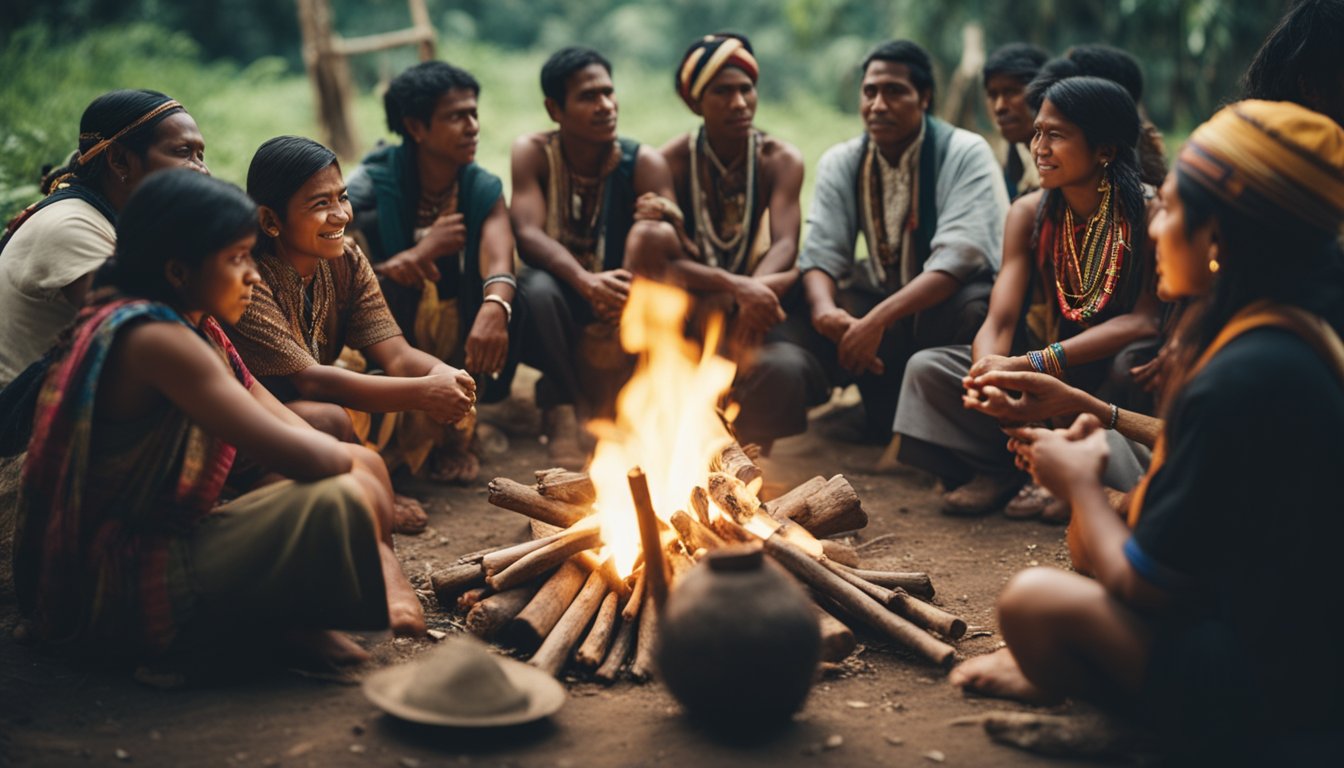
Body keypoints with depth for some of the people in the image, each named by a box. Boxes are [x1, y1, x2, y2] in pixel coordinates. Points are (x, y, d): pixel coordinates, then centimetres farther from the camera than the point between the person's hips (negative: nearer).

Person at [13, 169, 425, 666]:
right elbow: (291, 454, -25)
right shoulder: (152, 340, -20)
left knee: (362, 470, 11)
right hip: (114, 591, -10)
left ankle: (295, 621, -7)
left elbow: (297, 431, 7)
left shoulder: (199, 331, 10)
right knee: (339, 502, -27)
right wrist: (350, 462, -4)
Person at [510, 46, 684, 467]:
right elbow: (528, 236, -21)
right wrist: (586, 282, -39)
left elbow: (678, 254, -14)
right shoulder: (533, 153, -6)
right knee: (538, 288, -35)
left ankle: (602, 396, -20)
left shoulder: (643, 163, -6)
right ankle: (563, 409, -14)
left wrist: (667, 223, -38)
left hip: (622, 316, 2)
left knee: (653, 234, -26)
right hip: (558, 316, -1)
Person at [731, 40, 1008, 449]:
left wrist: (878, 321, -33)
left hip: (945, 304, -3)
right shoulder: (840, 162, 4)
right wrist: (825, 308, -29)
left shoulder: (966, 154, -10)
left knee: (977, 308, -39)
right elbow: (821, 251, -4)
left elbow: (960, 256, -21)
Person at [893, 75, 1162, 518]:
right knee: (926, 368, -12)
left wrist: (1032, 364, -36)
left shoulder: (1148, 212, -16)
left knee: (1138, 362, -37)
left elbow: (1146, 319, -26)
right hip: (1046, 381, 3)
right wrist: (989, 374, -36)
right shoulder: (1029, 214, -4)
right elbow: (999, 322, -11)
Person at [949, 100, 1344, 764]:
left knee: (1033, 602, -16)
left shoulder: (1244, 377, -28)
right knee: (1090, 532, 17)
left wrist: (1080, 484, -2)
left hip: (1281, 699, -9)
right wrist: (1103, 429, 8)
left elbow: (1147, 585, -18)